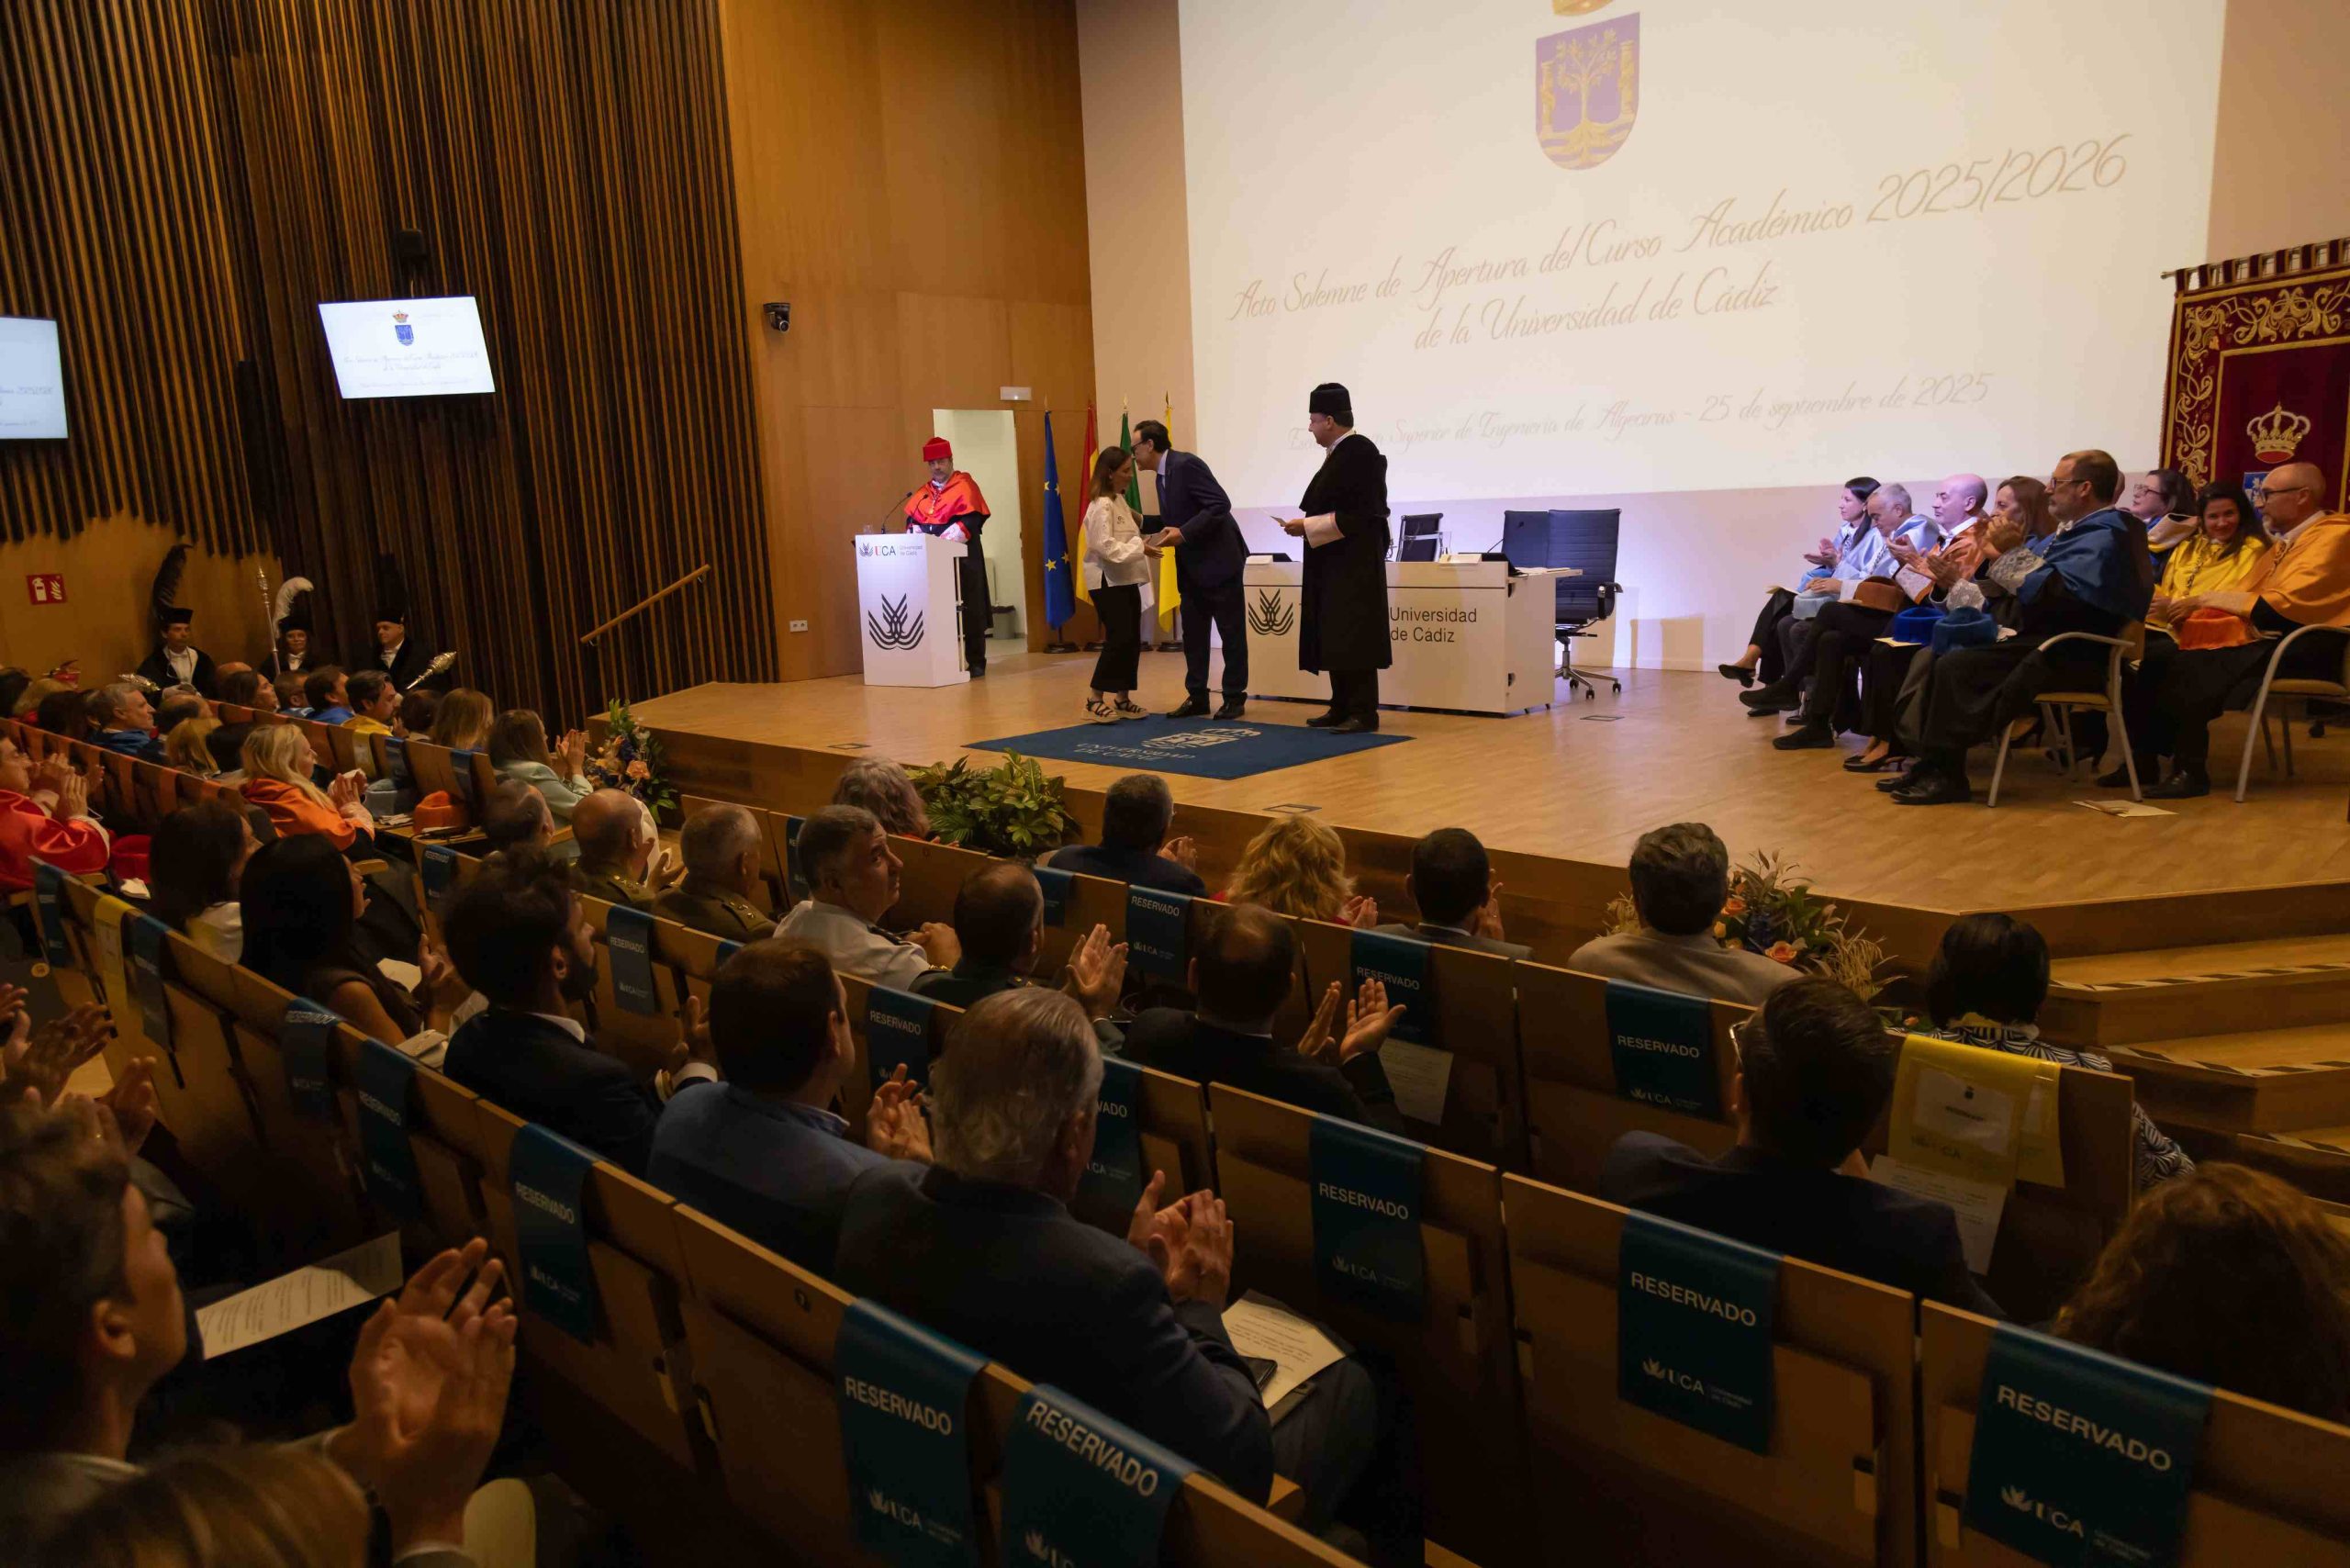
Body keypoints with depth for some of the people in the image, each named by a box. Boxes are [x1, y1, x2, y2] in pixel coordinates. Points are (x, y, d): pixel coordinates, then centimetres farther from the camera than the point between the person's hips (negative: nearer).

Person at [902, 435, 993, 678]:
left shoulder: (965, 486, 0)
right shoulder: (921, 492, 18)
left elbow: (971, 520, -12)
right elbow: (911, 521, 16)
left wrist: (945, 539, -21)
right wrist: (917, 537, -6)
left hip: (962, 558, -5)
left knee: (968, 610, -4)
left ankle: (976, 662, 1)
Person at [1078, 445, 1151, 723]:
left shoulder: (1119, 500, 14)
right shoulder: (1101, 505, -16)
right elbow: (1105, 547, -23)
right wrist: (1140, 549, -25)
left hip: (1126, 579, 9)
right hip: (1107, 580, -9)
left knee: (1132, 639, 8)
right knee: (1118, 637, -13)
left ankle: (1122, 699, 16)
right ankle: (1095, 700, -7)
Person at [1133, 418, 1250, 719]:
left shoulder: (1186, 464, -16)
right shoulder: (1163, 475, 12)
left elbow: (1220, 505, -23)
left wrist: (1183, 534, -25)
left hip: (1218, 560, -9)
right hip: (1192, 568, 9)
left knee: (1231, 632, 2)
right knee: (1192, 634, 10)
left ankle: (1234, 697, 9)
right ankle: (1197, 696, 17)